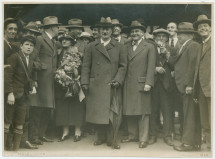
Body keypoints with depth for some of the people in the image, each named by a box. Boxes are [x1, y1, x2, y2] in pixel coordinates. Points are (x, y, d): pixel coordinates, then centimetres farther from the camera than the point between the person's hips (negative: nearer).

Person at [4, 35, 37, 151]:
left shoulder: (30, 61, 16)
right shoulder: (14, 57, -7)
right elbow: (8, 76, -12)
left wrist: (32, 86, 5)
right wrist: (10, 93, -18)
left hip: (23, 96, 7)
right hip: (13, 95, -7)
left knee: (19, 125, 7)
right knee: (7, 123, -3)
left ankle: (15, 148, 13)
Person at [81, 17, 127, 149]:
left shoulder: (119, 47, 9)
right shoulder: (91, 47, 11)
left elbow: (123, 66, 5)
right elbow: (86, 66, 8)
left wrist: (118, 80, -8)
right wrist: (85, 82, -1)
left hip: (112, 86, -1)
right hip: (95, 85, 1)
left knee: (111, 113, -2)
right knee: (97, 112, 3)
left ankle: (111, 139, 8)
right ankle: (101, 137, 16)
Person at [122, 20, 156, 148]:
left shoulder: (149, 47, 2)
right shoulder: (126, 47, 14)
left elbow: (151, 67, -5)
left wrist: (148, 83, -13)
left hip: (141, 84, -4)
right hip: (128, 85, 4)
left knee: (143, 112, -1)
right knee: (129, 111, 9)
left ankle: (143, 139, 6)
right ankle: (133, 135, 21)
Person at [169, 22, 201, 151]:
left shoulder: (193, 46, -9)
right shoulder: (184, 47, 22)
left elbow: (193, 65, -17)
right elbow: (174, 62, 17)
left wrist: (189, 84, -21)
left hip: (189, 86, -10)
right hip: (185, 86, 10)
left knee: (190, 115, -6)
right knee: (190, 115, 11)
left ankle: (189, 143, -2)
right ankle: (195, 143, 17)